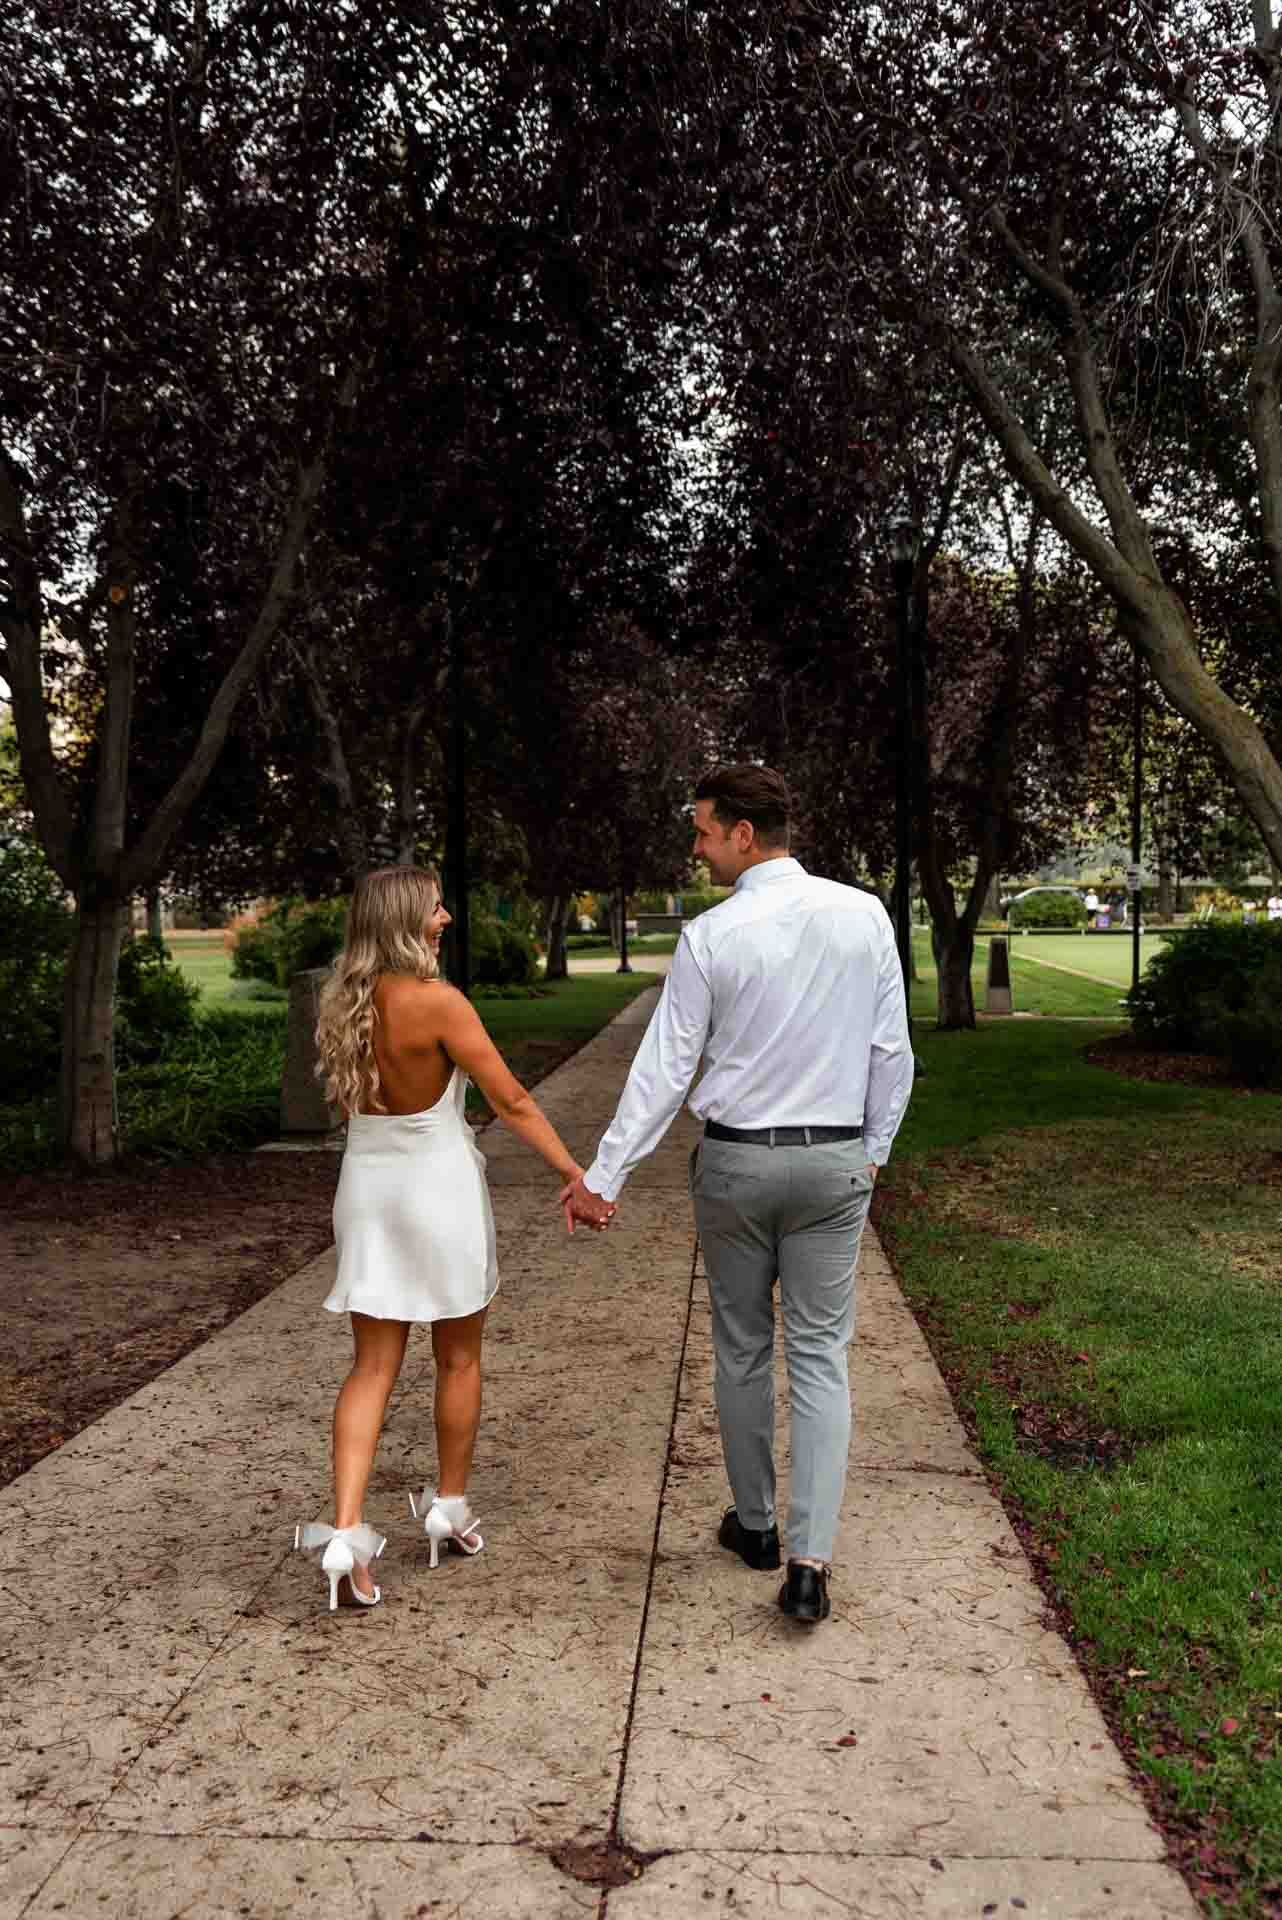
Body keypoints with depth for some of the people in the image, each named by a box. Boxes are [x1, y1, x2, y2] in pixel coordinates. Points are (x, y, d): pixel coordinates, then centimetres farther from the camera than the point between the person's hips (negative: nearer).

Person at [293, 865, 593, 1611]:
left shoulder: (341, 1001, 0)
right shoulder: (438, 1002, -19)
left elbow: (348, 1099, 10)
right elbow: (513, 1102, -17)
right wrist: (578, 1175, -12)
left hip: (367, 1183, 5)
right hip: (439, 1185, -5)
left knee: (373, 1367, 8)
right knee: (460, 1358, 16)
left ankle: (346, 1532, -1)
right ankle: (450, 1508, 30)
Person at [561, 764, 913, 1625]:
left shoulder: (711, 936, -11)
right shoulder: (864, 915, -3)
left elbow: (664, 1068, -9)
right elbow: (892, 1052, 1)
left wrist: (604, 1176, -1)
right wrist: (873, 1151, 14)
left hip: (734, 1161, -1)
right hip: (834, 1163, 2)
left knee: (741, 1346, 16)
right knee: (819, 1353, 7)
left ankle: (755, 1522, 31)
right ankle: (810, 1556, -1)